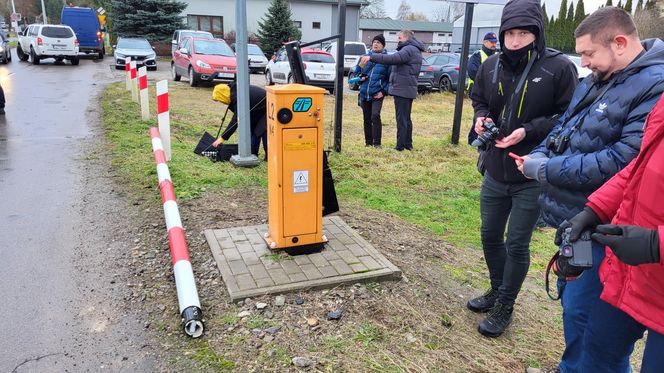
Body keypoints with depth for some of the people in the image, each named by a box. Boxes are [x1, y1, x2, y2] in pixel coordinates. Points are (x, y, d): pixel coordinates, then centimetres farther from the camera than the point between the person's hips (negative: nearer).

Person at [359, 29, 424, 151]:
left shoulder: (409, 49, -14)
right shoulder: (414, 50, 20)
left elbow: (393, 58, -29)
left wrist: (371, 57, -33)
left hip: (402, 89, -10)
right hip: (408, 90, 10)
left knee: (401, 119, -7)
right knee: (406, 118, 16)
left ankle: (400, 146, -4)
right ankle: (408, 145, 23)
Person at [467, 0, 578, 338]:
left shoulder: (559, 67, -13)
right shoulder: (491, 66, 1)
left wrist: (528, 131, -22)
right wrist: (481, 117, -5)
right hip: (495, 172, 5)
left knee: (517, 244, 6)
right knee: (490, 236, 18)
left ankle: (505, 306, 27)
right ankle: (496, 290, 42)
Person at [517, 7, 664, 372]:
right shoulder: (596, 80, 8)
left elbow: (622, 162, -29)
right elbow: (564, 125, 19)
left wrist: (544, 169, -23)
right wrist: (542, 153, -2)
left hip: (598, 227, -9)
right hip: (574, 218, 9)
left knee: (580, 311, 4)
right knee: (571, 300, 23)